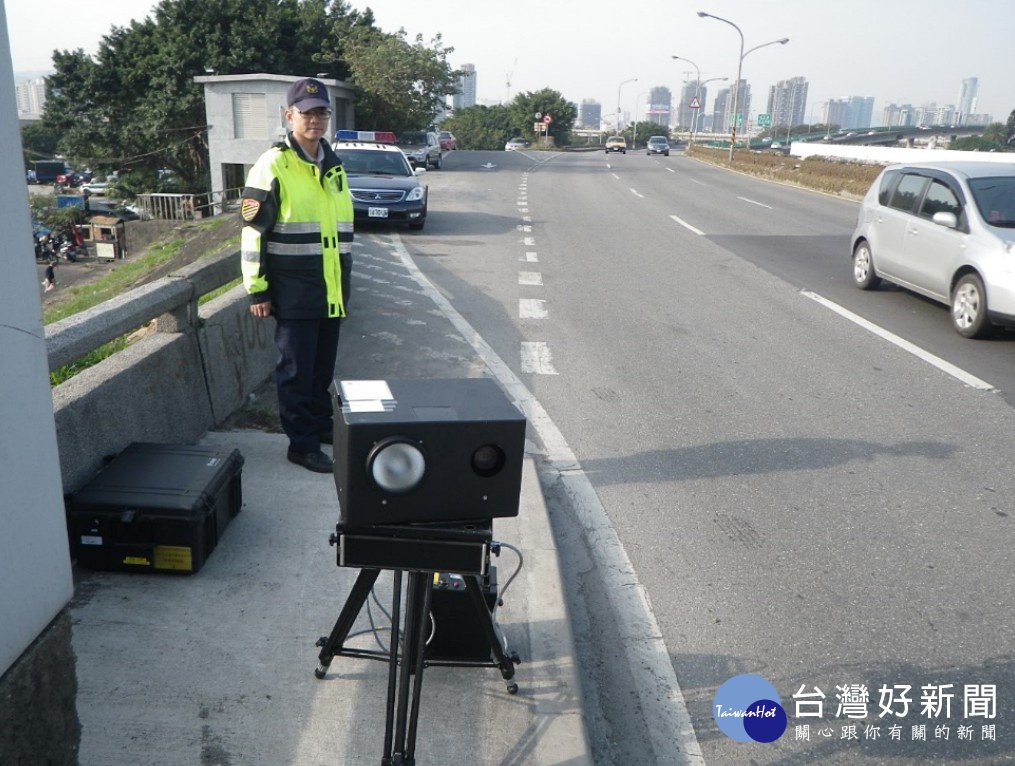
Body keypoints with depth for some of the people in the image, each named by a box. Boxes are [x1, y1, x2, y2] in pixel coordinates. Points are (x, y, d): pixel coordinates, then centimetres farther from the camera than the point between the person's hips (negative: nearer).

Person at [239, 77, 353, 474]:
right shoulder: (273, 165, -9)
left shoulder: (334, 165, 13)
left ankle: (322, 425, 32)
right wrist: (257, 289, -12)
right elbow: (253, 231, -10)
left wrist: (345, 276, 21)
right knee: (296, 369, 2)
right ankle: (302, 444, 11)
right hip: (294, 290, -6)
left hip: (332, 289, 6)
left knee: (324, 366, 16)